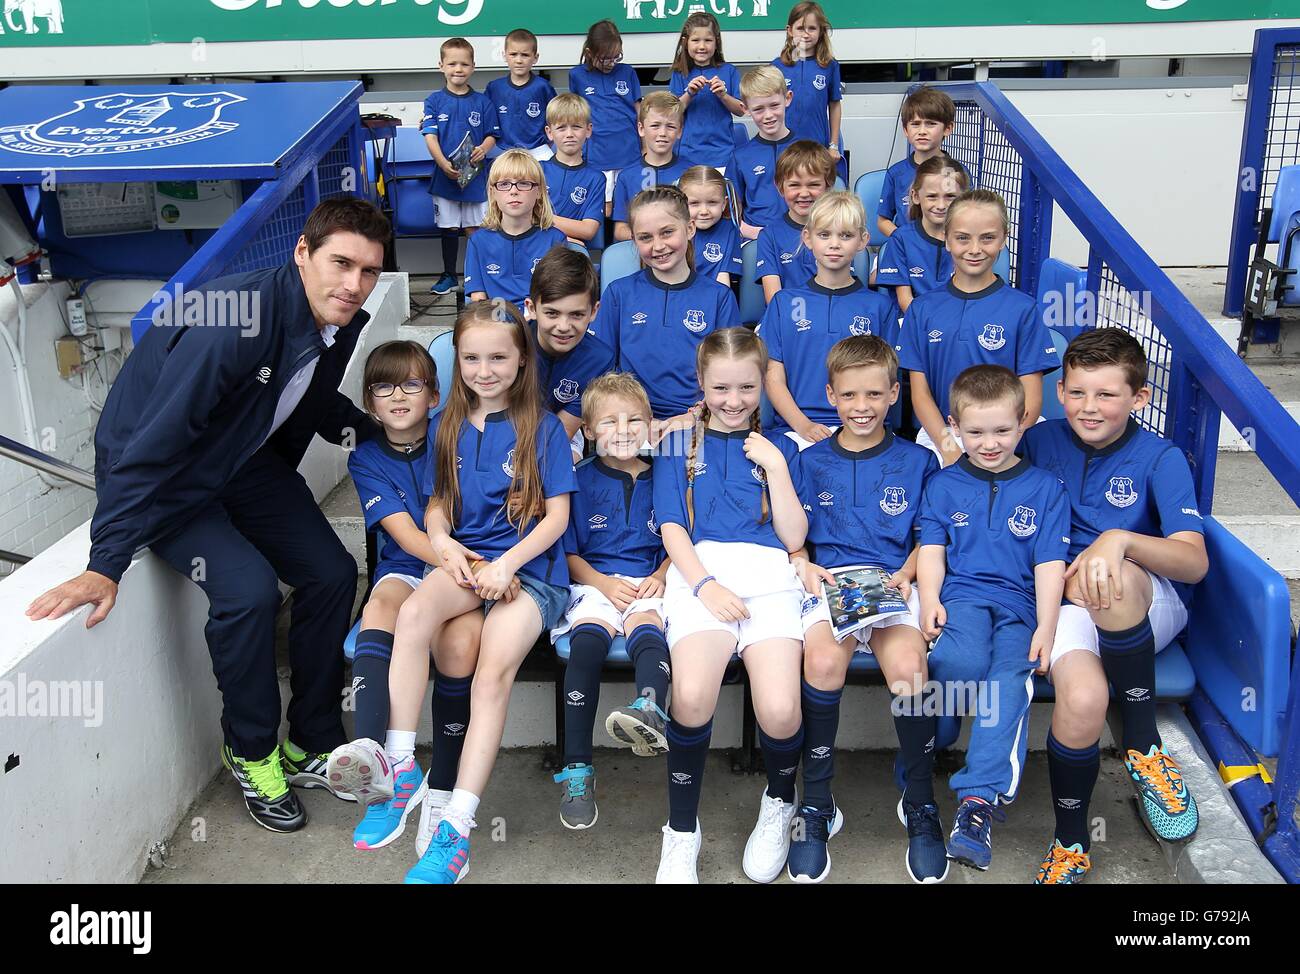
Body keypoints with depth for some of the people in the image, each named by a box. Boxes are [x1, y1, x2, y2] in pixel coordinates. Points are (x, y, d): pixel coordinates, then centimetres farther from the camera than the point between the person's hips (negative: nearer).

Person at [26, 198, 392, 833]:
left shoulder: (341, 325, -9)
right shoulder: (233, 320, -35)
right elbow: (153, 444, -33)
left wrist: (375, 429, 0)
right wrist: (104, 564, -33)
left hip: (247, 461, 8)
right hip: (160, 477, -7)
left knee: (332, 572, -5)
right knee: (248, 589, -25)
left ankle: (311, 744, 11)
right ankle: (251, 753, -1)